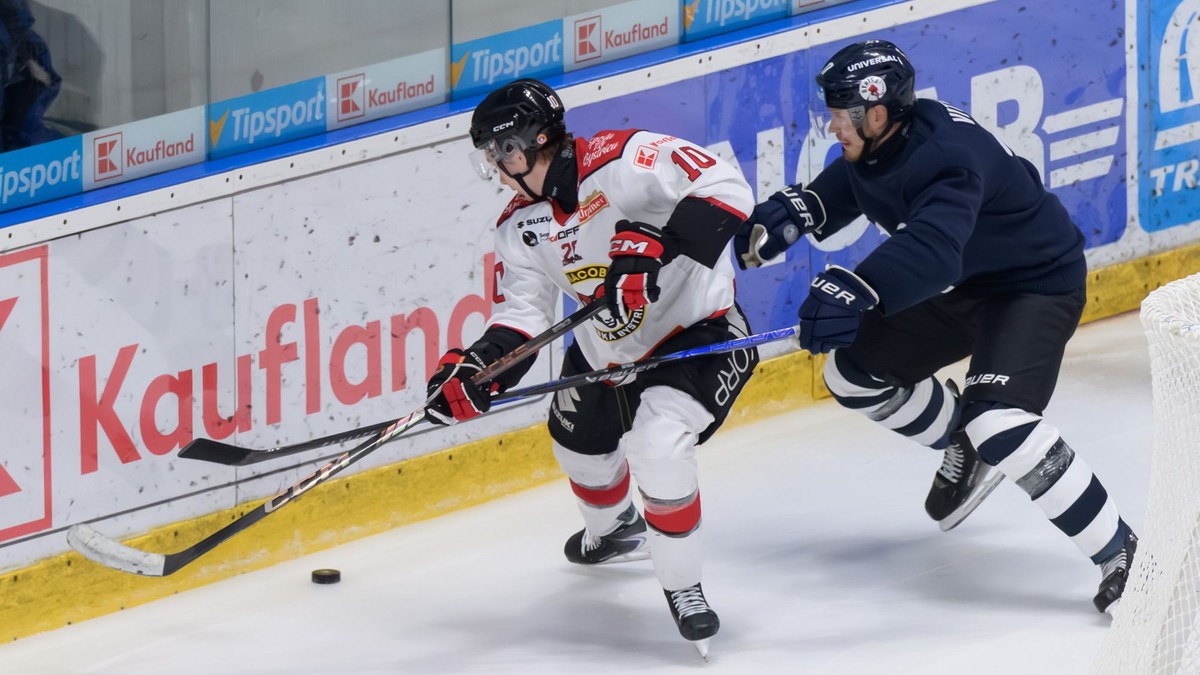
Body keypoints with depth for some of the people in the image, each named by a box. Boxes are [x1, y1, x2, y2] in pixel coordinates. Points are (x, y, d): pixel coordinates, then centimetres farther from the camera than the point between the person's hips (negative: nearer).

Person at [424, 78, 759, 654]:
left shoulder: (624, 160, -26)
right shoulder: (520, 227, -2)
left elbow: (725, 189, -35)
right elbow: (521, 314, -7)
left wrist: (652, 246, -45)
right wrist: (476, 369, -25)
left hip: (700, 331, -9)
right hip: (607, 346, 9)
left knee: (656, 443, -29)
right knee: (579, 439, 25)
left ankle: (682, 586, -9)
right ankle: (616, 530, 61)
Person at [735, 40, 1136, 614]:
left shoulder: (946, 155, -36)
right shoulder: (879, 145, -8)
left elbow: (933, 244, -53)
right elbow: (842, 188, 15)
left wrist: (858, 289, -68)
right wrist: (793, 212, -6)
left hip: (1038, 284, -10)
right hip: (964, 285, 10)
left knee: (1000, 425, -28)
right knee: (854, 368, 11)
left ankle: (1122, 557, -20)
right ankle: (964, 451, 34)